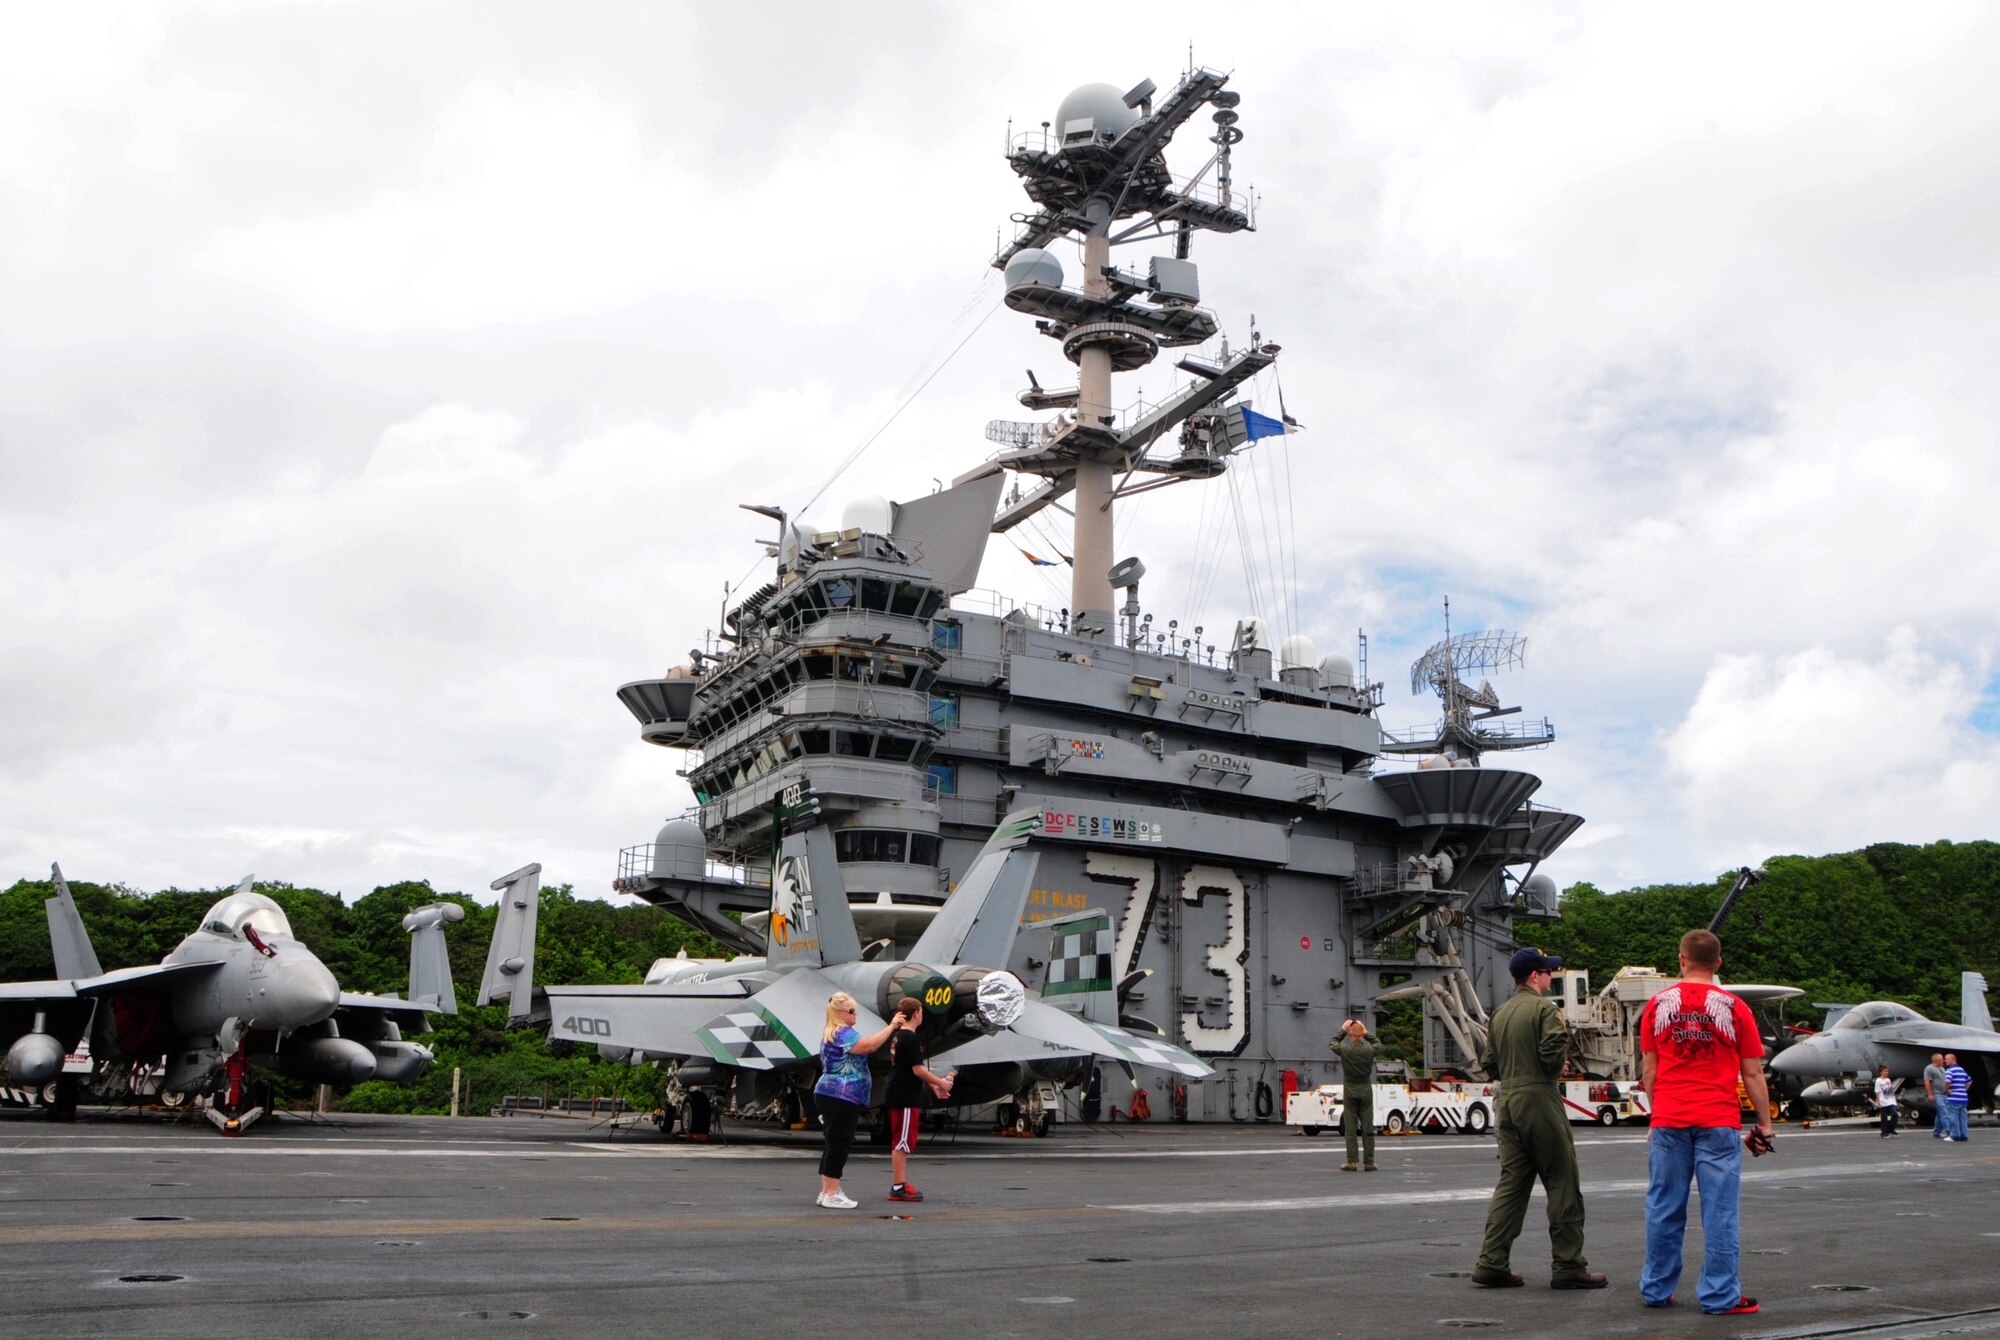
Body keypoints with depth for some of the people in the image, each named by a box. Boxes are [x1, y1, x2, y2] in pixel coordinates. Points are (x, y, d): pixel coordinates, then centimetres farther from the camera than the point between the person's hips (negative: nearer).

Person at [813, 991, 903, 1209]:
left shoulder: (829, 1034, 22)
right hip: (841, 1097, -11)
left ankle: (827, 1191, 15)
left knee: (834, 1143, 12)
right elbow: (868, 1045, -26)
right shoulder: (844, 1032, -12)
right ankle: (831, 1194, -7)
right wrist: (891, 1026, -20)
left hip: (830, 1095, 11)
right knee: (839, 1143, -8)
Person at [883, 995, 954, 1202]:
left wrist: (933, 1087, 20)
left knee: (899, 1142, 15)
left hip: (895, 1096, 10)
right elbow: (918, 1070, -18)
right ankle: (898, 1187, -5)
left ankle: (901, 1184, 21)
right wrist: (940, 1082, -4)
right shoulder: (910, 1038, -16)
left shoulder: (897, 1036, 14)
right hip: (905, 1097, -10)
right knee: (903, 1141, -7)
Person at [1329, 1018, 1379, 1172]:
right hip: (1366, 1090, 1)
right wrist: (1366, 1033, 16)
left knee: (1350, 1128, 2)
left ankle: (1351, 1162, 0)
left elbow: (1332, 1043, 11)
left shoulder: (1345, 1049, -11)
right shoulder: (1369, 1050, -8)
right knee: (1368, 1128, 4)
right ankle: (1369, 1162, 5)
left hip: (1350, 1091, -1)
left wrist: (1342, 1030, 18)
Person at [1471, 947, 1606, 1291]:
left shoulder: (1499, 1014, 14)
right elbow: (1553, 1056, -18)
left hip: (1507, 1102, 7)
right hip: (1539, 1100, -7)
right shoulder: (1545, 1009, -9)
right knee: (1563, 1184, 2)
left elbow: (1489, 1063, 14)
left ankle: (1491, 1264, 6)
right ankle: (1569, 1267, 5)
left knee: (1511, 1182, 9)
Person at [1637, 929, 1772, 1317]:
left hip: (1668, 1122, 2)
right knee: (1720, 1209, 3)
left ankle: (1656, 1289, 16)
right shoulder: (1734, 1008, -2)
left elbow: (1649, 1069, 7)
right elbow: (1753, 1073, 1)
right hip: (1718, 1123, -2)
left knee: (1664, 1208, 9)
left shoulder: (1656, 1005, 4)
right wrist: (1764, 1122, 10)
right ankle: (1720, 1295, 6)